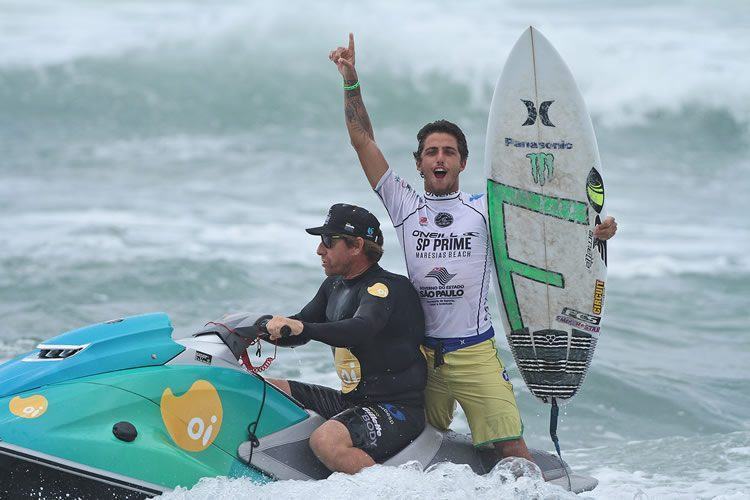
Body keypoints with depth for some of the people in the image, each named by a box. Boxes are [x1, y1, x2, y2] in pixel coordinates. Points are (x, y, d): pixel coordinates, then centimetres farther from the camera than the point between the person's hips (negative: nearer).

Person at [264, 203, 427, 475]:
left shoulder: (385, 287, -16)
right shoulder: (335, 286, 13)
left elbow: (360, 329, -36)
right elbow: (295, 332, 17)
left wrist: (302, 327, -49)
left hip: (396, 409, -10)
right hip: (351, 400, 10)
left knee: (325, 441, -35)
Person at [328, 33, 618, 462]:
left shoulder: (485, 210, 6)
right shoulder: (405, 205, 8)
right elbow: (364, 141, 5)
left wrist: (593, 230, -19)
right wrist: (351, 81, 0)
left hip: (475, 351, -2)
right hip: (421, 352, 2)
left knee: (512, 451, -11)